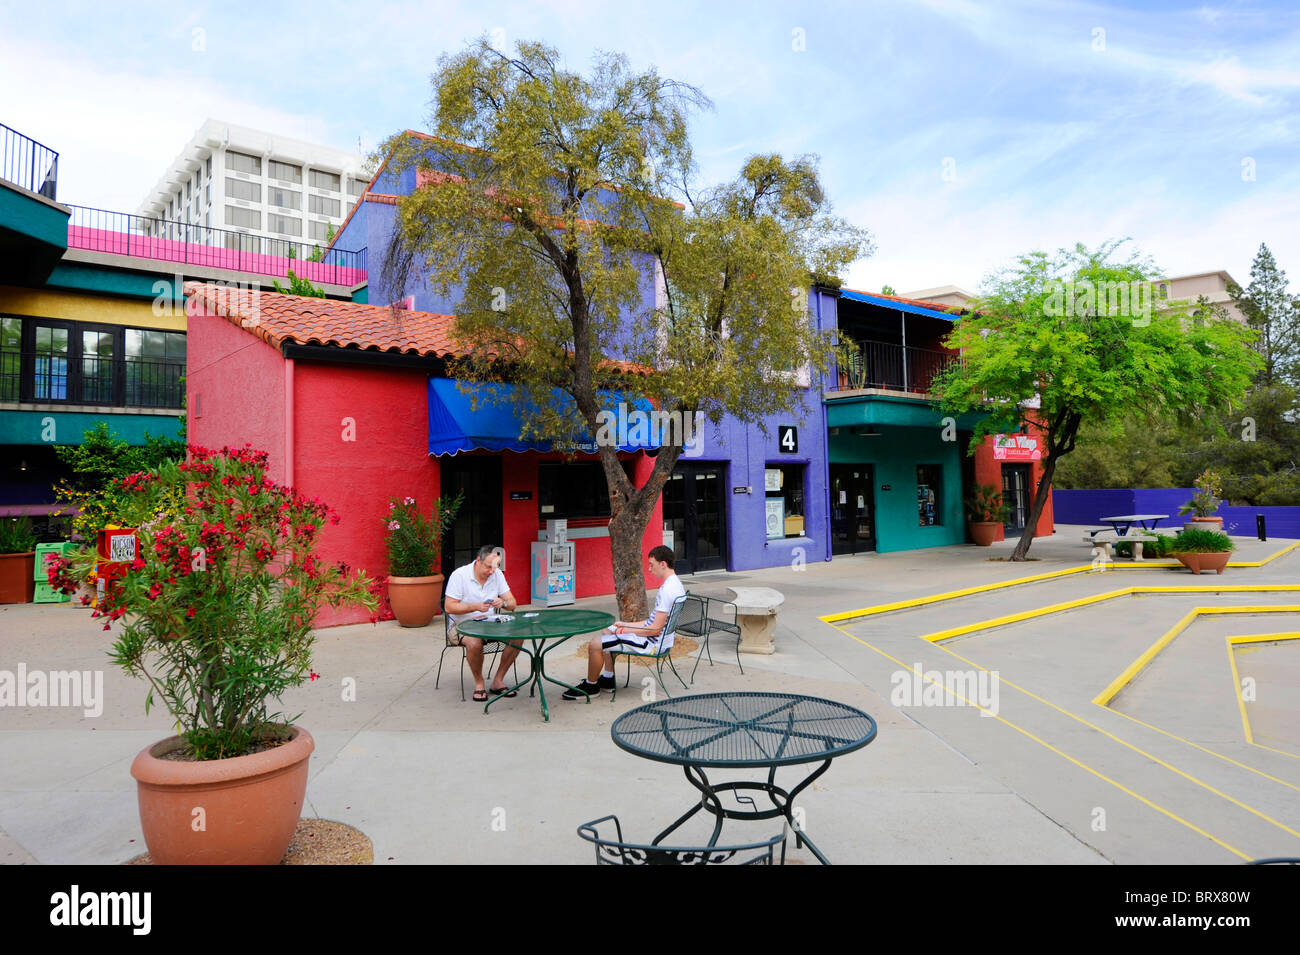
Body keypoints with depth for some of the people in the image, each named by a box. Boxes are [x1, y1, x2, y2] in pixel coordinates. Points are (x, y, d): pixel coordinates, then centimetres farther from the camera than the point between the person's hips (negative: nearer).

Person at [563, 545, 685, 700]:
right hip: (656, 639, 11)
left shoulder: (667, 590, -25)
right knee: (608, 632, 26)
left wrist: (625, 630, -13)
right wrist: (626, 624, 11)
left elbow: (655, 629, -25)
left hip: (653, 642, -11)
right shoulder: (674, 583, 8)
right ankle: (607, 679, 29)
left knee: (595, 644, -10)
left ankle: (591, 686, 11)